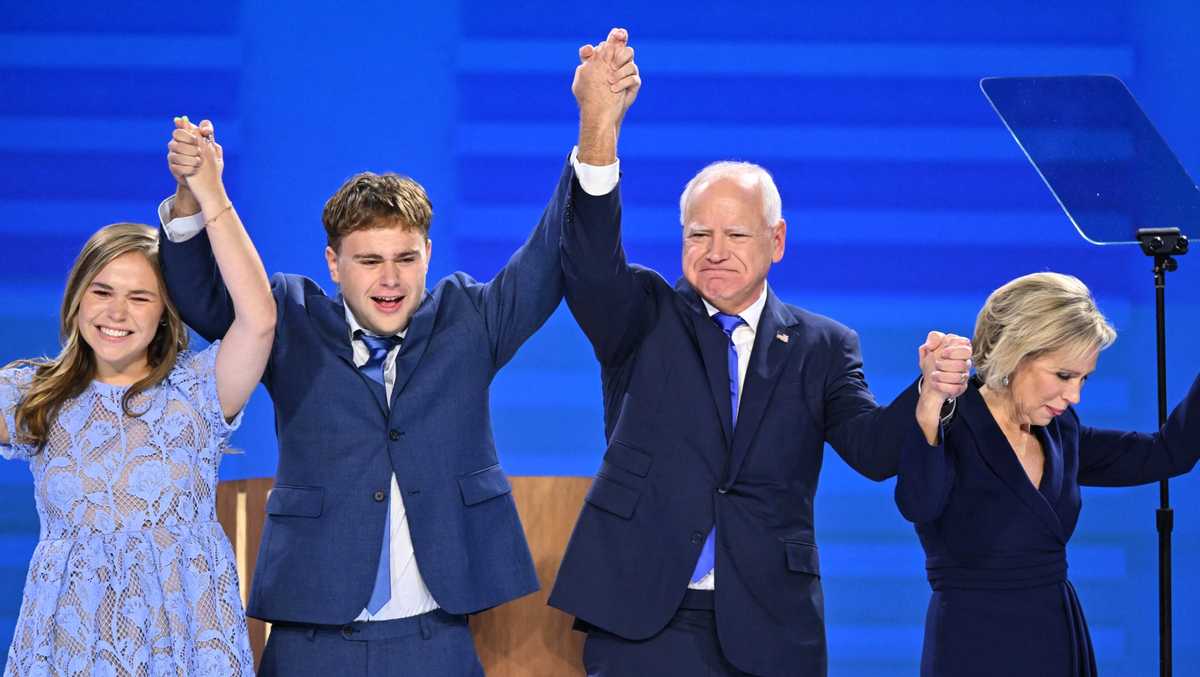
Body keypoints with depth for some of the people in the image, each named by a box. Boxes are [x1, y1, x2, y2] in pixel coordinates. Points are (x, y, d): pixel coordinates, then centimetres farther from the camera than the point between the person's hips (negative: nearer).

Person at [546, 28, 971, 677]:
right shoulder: (644, 318, 7)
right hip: (642, 624, -1)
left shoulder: (822, 347, 9)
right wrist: (599, 129, -28)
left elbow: (873, 451, -4)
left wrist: (927, 394, -26)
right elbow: (591, 263, -13)